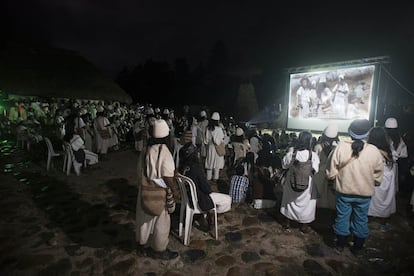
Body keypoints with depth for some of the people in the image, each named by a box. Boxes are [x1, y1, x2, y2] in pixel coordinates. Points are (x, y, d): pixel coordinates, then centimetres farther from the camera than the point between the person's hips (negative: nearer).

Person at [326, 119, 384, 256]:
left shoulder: (341, 147, -17)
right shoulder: (374, 151, -13)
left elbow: (331, 173, -11)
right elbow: (378, 177, -1)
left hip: (344, 191, -1)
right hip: (365, 193, 1)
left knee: (342, 218, 16)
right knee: (361, 220, 18)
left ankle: (340, 245, 31)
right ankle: (358, 248, 34)